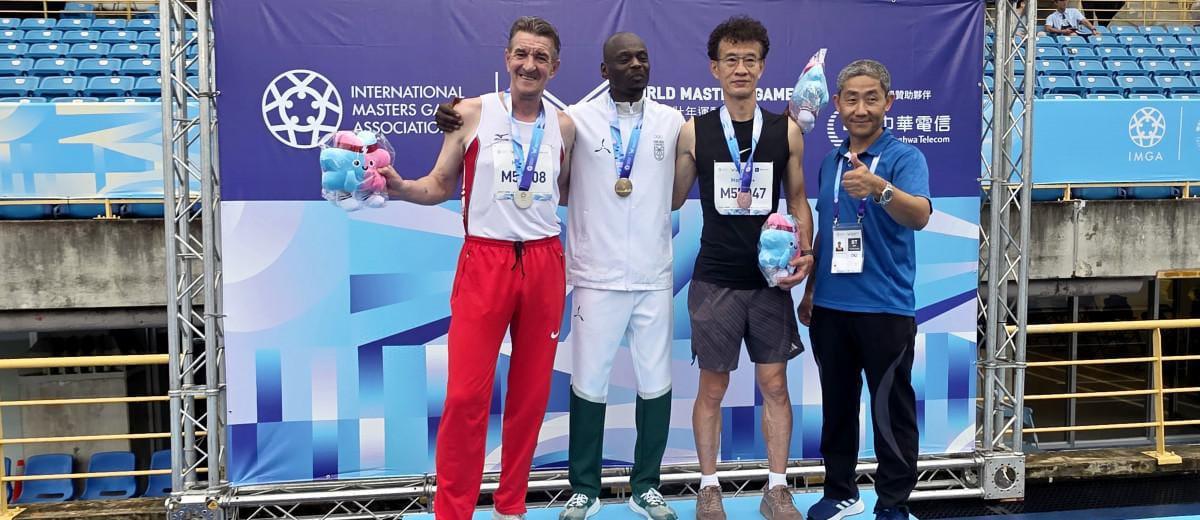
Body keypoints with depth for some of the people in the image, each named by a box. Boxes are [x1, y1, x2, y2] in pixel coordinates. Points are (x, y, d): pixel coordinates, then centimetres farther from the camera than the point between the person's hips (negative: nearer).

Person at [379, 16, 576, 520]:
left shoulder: (563, 125, 8)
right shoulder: (472, 113, 0)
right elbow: (439, 186, 2)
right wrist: (398, 185, -16)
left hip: (544, 262, 3)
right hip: (485, 260, -3)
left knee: (531, 391, 8)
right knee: (466, 393, -7)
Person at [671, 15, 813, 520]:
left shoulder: (786, 131, 3)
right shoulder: (694, 132, 0)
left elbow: (798, 201, 9)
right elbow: (673, 199, 6)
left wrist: (805, 252, -4)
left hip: (771, 280, 2)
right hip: (715, 282, -1)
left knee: (774, 384, 7)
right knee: (712, 387, 7)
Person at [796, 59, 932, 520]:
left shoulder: (905, 157, -8)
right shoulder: (830, 162, 11)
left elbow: (920, 215, -26)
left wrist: (878, 188, -44)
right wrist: (810, 290, 17)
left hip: (886, 308, -6)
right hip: (830, 306, 6)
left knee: (891, 410, 3)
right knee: (836, 405, 15)